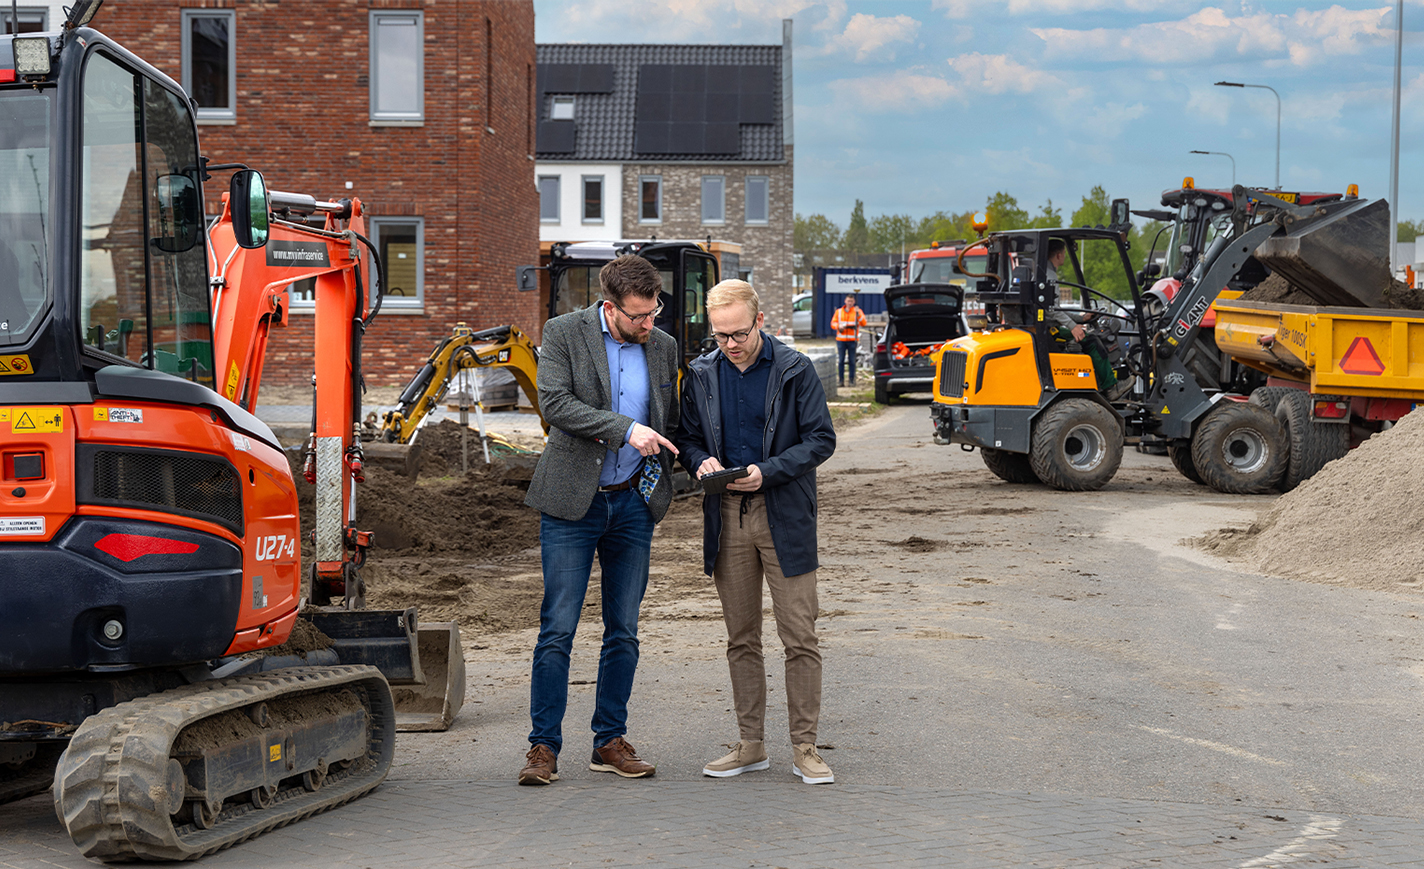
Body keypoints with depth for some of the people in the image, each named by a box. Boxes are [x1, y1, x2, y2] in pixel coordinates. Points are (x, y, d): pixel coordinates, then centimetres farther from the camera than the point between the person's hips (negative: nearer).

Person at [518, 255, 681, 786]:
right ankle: (543, 746, 2)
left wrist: (660, 476, 2)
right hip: (572, 502, -4)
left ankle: (610, 741, 18)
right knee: (557, 630, -5)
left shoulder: (663, 347, 7)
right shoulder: (563, 333, -5)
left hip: (633, 504, 4)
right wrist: (625, 429, -23)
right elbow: (554, 403, -17)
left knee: (623, 632, 8)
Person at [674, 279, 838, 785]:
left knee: (800, 637, -3)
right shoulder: (701, 374, 7)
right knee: (741, 638, 9)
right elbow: (687, 438, 16)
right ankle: (750, 745, 17)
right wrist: (700, 462, -8)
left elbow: (821, 440, -4)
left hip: (785, 518, -4)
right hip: (727, 517, 4)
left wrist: (768, 471, -17)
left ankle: (804, 747, 4)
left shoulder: (794, 371, -4)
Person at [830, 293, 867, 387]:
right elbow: (833, 323, 11)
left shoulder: (857, 311, 7)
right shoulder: (839, 311, 13)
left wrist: (858, 314, -18)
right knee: (841, 360, -2)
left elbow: (864, 324, -5)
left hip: (852, 340, -1)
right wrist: (839, 326, -11)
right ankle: (841, 380, 2)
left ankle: (852, 379, 5)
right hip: (841, 339, 1)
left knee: (852, 361, -1)